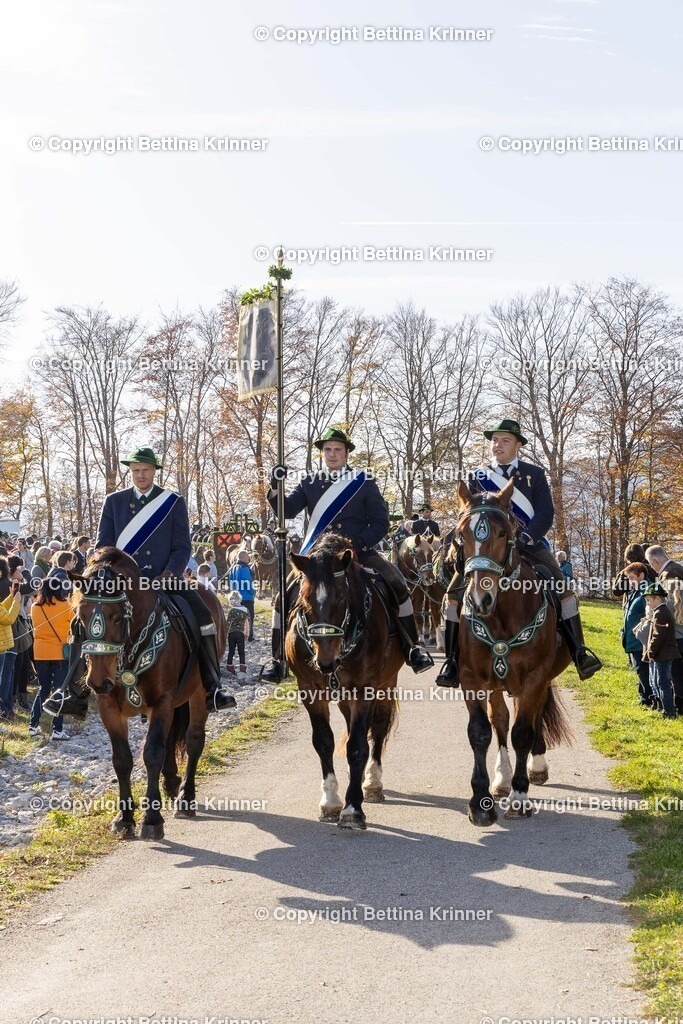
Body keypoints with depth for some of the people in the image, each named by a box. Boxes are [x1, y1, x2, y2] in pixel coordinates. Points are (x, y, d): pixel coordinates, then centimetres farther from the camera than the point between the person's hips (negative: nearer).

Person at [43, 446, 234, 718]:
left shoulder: (174, 502, 7)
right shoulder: (114, 501, 10)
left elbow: (183, 547, 3)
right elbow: (102, 546, 8)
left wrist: (167, 576, -14)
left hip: (165, 580, -1)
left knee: (203, 617, -22)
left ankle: (212, 690, -12)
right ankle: (74, 694, -9)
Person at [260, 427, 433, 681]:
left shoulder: (364, 483, 4)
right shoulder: (309, 483, 9)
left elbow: (381, 522, 1)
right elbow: (288, 510, 1)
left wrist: (358, 544, -15)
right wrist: (276, 489, -19)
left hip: (358, 552, -1)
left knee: (397, 585, -22)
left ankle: (411, 649, -9)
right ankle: (278, 658, -1)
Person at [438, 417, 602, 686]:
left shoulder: (534, 474, 7)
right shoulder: (478, 477, 11)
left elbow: (545, 513, -2)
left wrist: (526, 538, -18)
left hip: (528, 543, 0)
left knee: (561, 588, -17)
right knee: (456, 591, -16)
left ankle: (579, 652, -8)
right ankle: (453, 661, -10)